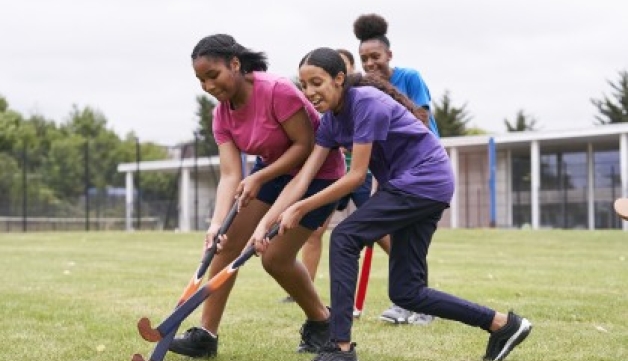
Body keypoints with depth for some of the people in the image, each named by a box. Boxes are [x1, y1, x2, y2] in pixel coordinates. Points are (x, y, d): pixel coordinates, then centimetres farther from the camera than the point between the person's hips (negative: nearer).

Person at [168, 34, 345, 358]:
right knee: (228, 242, -5)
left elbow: (306, 145, -25)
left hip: (318, 172, -7)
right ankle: (206, 334, 3)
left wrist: (259, 177, -29)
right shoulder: (222, 114, -7)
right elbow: (229, 174, -14)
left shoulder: (277, 91, -28)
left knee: (275, 258, -10)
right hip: (272, 169, 7)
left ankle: (321, 320, 17)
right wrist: (217, 222, -29)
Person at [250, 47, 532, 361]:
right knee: (406, 292, 6)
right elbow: (303, 178, -1)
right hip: (408, 186, 9)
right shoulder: (331, 120, 5)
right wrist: (264, 223, -11)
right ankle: (503, 324, 16)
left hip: (424, 180, -9)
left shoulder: (366, 102, -20)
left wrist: (300, 209, -16)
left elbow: (356, 176, -20)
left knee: (344, 237, -15)